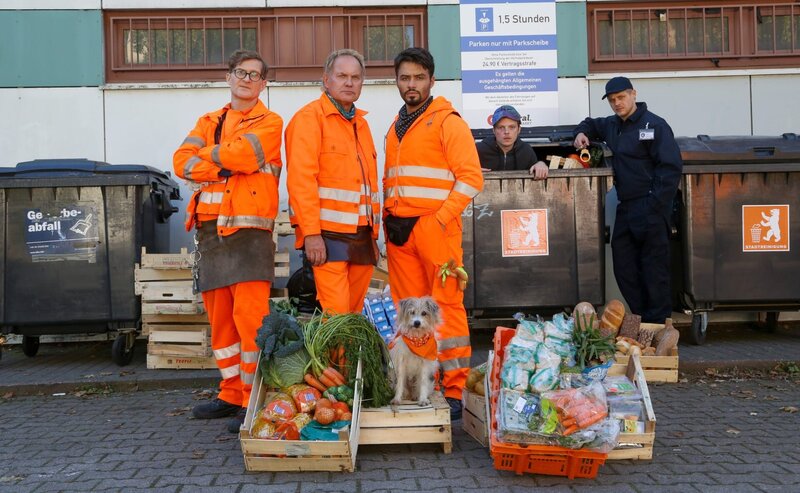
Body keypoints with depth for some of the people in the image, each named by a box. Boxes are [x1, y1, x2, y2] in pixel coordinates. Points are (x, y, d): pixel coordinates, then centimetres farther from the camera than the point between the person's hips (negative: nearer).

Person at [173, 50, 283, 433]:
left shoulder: (269, 123, 5)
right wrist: (224, 167, -9)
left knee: (250, 318, -11)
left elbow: (240, 153, -14)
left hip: (248, 230, -6)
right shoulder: (208, 122, 20)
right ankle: (231, 394, 20)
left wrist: (207, 156, 2)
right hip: (210, 230, 6)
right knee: (220, 319, 10)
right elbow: (182, 162, 4)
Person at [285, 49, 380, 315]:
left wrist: (373, 234, 19)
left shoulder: (360, 123, 20)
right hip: (327, 236, -8)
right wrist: (311, 233, -21)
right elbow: (301, 179, -15)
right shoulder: (310, 117, -5)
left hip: (361, 237, 8)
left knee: (354, 315, 11)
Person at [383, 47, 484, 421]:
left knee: (446, 306, -6)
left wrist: (440, 218, -14)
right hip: (398, 231, 6)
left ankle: (455, 390, 0)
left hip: (435, 227, -6)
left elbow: (470, 177, -8)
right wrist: (388, 218, 10)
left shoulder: (447, 121, -1)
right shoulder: (396, 128, 20)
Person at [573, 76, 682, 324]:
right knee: (623, 266, 9)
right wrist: (582, 133, 15)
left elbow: (671, 167, -14)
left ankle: (658, 324, 2)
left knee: (654, 266, -5)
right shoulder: (612, 125, 17)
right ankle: (640, 318, 18)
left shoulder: (654, 125, -8)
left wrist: (654, 205, -19)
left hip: (651, 208, -8)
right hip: (626, 208, 8)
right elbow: (591, 124, 40)